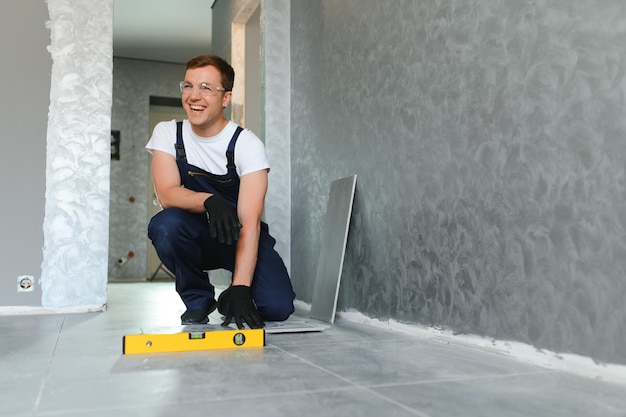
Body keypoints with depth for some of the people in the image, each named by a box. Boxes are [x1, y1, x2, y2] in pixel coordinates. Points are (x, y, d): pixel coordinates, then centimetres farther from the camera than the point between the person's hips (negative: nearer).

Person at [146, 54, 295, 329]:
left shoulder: (247, 144, -16)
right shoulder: (167, 133, -5)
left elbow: (250, 222, -25)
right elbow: (166, 195, -18)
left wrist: (241, 288, -35)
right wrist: (209, 201, -40)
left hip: (241, 238, -1)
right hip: (197, 238, 2)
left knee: (277, 306, -23)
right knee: (164, 225, -32)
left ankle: (230, 300, 14)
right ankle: (198, 300, -4)